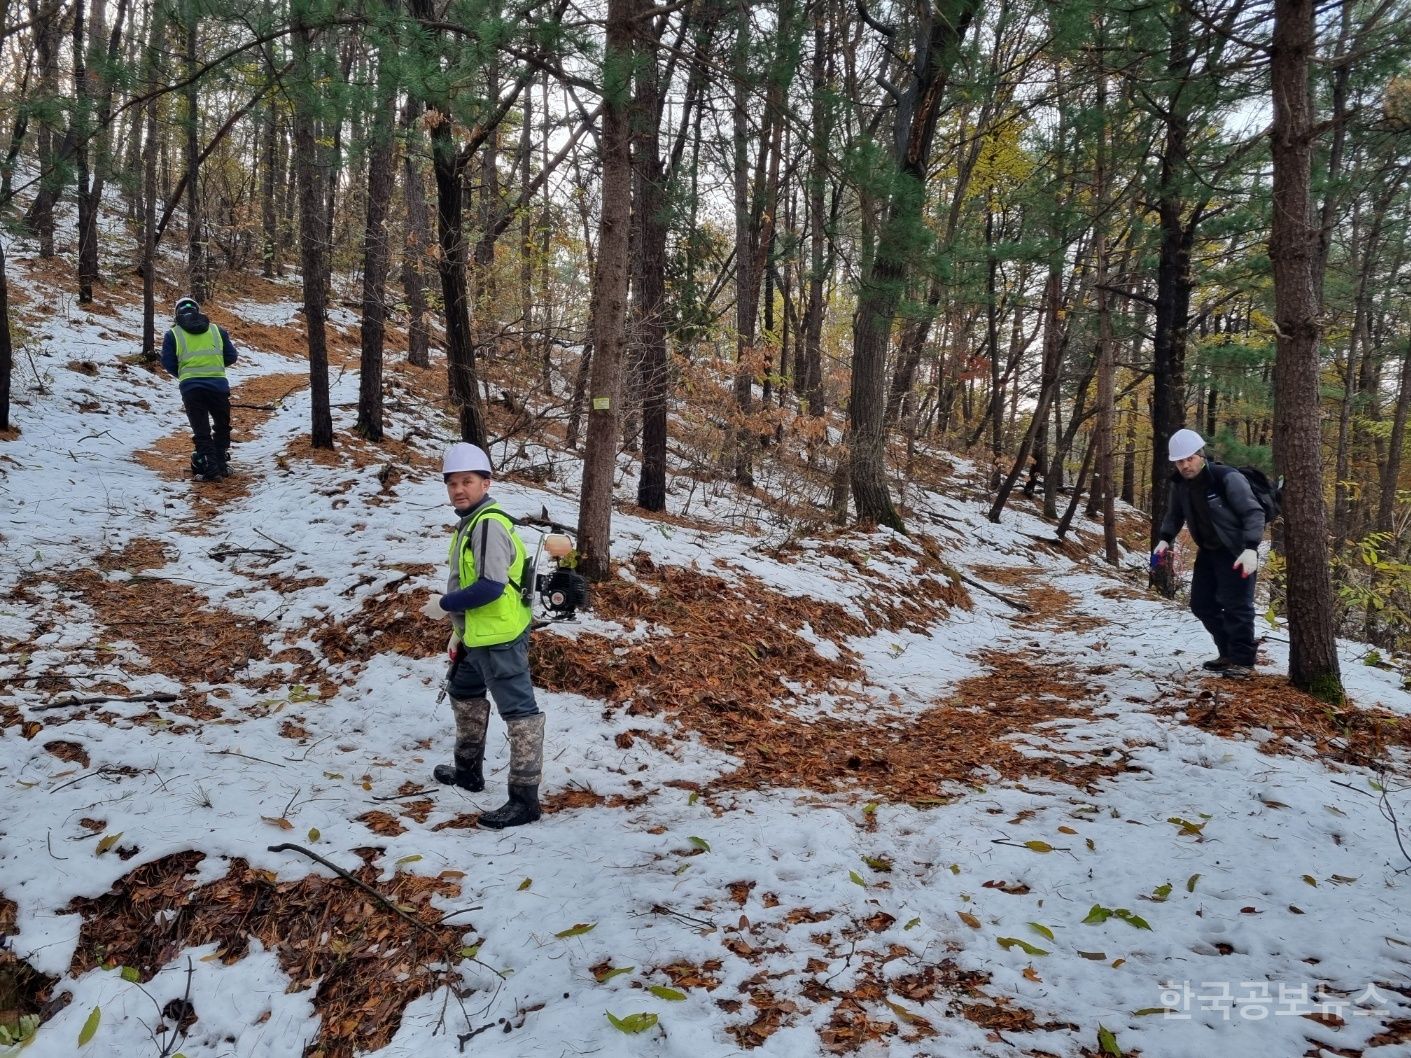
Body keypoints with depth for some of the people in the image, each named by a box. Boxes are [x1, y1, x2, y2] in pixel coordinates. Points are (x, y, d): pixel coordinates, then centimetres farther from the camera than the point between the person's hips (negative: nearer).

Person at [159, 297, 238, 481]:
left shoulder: (173, 334, 8)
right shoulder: (217, 330, 12)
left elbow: (168, 364, 5)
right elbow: (231, 357, 11)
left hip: (190, 387, -1)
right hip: (219, 384, 1)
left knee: (201, 431, 5)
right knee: (222, 426, 18)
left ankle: (210, 469, -4)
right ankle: (222, 465, 16)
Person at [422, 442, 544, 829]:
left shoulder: (488, 524, -19)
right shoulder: (470, 521, 13)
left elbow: (491, 586, -27)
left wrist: (445, 605, -15)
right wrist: (458, 629, 21)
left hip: (499, 638, -12)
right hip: (478, 636, 12)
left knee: (518, 711, -6)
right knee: (463, 692, 28)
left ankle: (525, 798, -2)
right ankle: (468, 769, 44)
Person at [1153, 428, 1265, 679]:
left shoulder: (1228, 478, -24)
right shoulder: (1179, 483, -3)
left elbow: (1254, 512, -24)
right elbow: (1174, 515, 12)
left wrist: (1250, 548, -36)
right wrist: (1164, 539, -6)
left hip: (1237, 552, -8)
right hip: (1208, 550, 8)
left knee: (1236, 605, -10)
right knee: (1201, 603, 10)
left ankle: (1243, 661, 0)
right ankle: (1227, 653, 24)